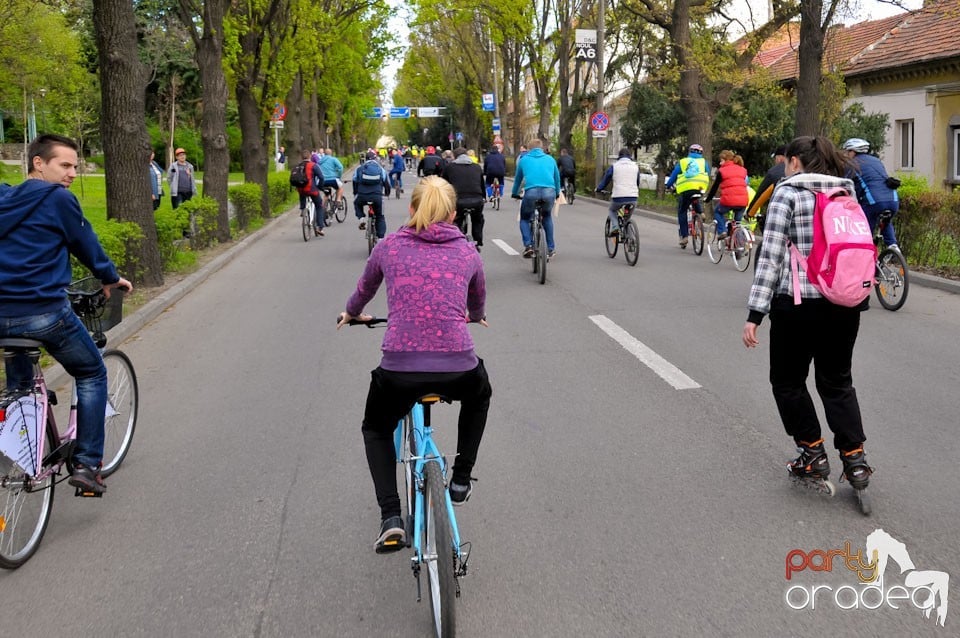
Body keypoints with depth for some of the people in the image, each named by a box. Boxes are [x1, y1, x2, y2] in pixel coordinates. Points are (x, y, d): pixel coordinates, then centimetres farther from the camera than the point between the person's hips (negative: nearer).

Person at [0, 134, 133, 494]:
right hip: (44, 312, -6)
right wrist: (110, 278, 19)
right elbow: (86, 245, 1)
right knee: (92, 375, 14)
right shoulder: (58, 198, -7)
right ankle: (86, 464, 7)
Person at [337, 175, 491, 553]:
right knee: (479, 395, 38)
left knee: (376, 430, 29)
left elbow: (365, 290, 28)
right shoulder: (467, 252, 11)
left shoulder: (389, 247, 8)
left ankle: (391, 518, 11)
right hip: (457, 371, 1)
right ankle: (461, 479, 34)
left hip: (399, 370, -1)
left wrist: (351, 314, 51)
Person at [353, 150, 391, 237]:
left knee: (357, 203, 35)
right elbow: (386, 182, 18)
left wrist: (355, 193, 33)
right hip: (377, 196, 0)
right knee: (380, 217, 15)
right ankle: (381, 237, 2)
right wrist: (387, 192, 37)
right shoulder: (381, 169, 14)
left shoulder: (359, 169, 13)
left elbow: (355, 182, 18)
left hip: (362, 196, 0)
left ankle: (361, 218, 10)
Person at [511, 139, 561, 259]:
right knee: (547, 216, 30)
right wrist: (557, 193, 48)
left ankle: (528, 245, -2)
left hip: (531, 192, -2)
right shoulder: (550, 159, 24)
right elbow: (557, 177, 33)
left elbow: (518, 178, 32)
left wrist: (515, 194, 46)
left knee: (524, 218, 21)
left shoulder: (524, 159, 21)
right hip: (549, 192, 2)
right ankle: (551, 248, 24)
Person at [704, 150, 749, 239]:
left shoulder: (722, 171, 4)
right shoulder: (742, 170, 16)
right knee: (737, 221, 20)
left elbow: (714, 187, 10)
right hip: (743, 201, 4)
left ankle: (722, 231, 7)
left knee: (717, 212, 25)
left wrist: (707, 199, 23)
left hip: (729, 200, -4)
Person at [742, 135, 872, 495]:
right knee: (837, 382, 17)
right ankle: (854, 458, 9)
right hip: (845, 303, 6)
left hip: (798, 303, -6)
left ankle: (812, 453, 14)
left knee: (788, 381, 13)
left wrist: (755, 314, -12)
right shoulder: (846, 193, 11)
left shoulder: (787, 194, -7)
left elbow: (771, 256, -12)